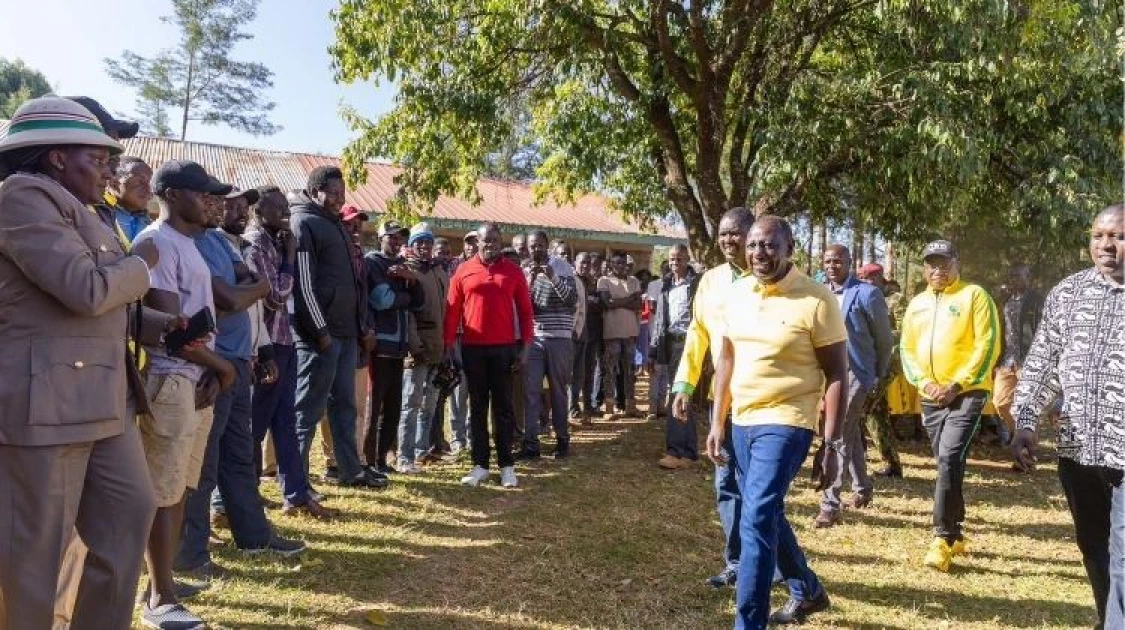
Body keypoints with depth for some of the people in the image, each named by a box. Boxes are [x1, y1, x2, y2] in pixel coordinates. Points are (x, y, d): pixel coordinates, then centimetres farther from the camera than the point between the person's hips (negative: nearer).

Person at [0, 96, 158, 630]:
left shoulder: (72, 209, 19)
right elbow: (89, 290, -21)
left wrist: (160, 325, 12)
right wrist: (142, 264, -3)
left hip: (101, 396, 10)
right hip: (43, 400, -10)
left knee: (130, 513, 14)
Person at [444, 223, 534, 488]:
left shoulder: (513, 272, 4)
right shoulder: (463, 271, 3)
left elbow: (525, 310, 5)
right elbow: (452, 310, 3)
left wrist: (525, 346, -2)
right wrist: (449, 346, -1)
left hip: (504, 348, 0)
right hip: (473, 348, 1)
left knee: (503, 406, 6)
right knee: (478, 406, 8)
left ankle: (507, 465, 12)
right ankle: (480, 465, 14)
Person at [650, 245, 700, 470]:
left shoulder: (698, 283, -2)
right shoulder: (665, 285, 17)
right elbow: (659, 319, 19)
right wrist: (653, 352, 16)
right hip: (670, 344, 6)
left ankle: (679, 451, -6)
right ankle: (688, 450, 16)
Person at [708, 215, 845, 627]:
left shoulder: (817, 301, -13)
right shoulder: (736, 293, 5)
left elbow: (836, 376, -11)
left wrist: (832, 446, -14)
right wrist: (717, 422, 11)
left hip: (785, 423, -7)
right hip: (742, 421, 7)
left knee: (756, 520, -15)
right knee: (768, 515, 20)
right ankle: (807, 592, 43)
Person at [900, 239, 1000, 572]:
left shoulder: (975, 295, -4)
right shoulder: (917, 304, 12)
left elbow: (987, 346, -10)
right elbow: (907, 348, 10)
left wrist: (957, 385, -15)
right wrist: (924, 383, -7)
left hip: (967, 393, -5)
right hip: (930, 397, 6)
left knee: (950, 460, -17)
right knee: (947, 464, 12)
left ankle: (943, 538, -8)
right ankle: (956, 535, 24)